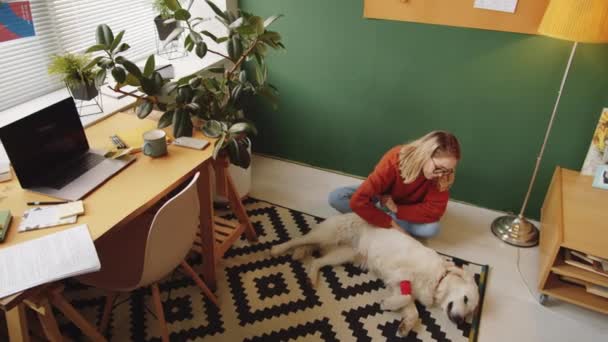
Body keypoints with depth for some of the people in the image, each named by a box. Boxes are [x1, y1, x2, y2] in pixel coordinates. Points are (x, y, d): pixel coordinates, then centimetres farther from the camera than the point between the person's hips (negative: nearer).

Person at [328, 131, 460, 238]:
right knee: (335, 197, -24)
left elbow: (434, 210, -29)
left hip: (406, 210, 2)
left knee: (432, 228, -30)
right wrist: (390, 223, -35)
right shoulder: (395, 159, -36)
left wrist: (396, 208, -31)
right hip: (380, 199, -1)